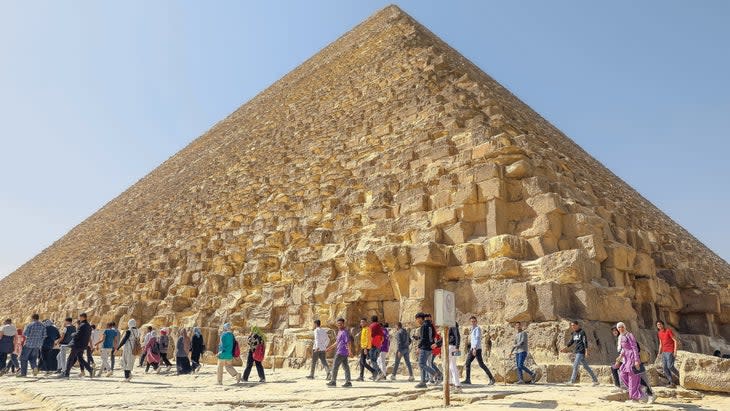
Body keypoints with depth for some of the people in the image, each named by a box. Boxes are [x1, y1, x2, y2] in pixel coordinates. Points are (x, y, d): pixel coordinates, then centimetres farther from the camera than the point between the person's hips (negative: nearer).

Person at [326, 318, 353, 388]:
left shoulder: (344, 332, -13)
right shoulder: (339, 332, 17)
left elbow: (348, 342, -20)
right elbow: (337, 342, 26)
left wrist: (350, 351, -27)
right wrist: (329, 348, 28)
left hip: (341, 353, -9)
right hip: (339, 352, 9)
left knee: (335, 367, -3)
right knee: (345, 367, 7)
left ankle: (333, 382, 3)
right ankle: (348, 382, 8)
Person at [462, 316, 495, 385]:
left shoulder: (478, 328, -8)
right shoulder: (472, 329, 19)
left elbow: (478, 339, -19)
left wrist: (475, 348, -28)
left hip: (477, 349, -9)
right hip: (472, 349, 9)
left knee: (481, 364, -9)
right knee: (467, 363, 4)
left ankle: (491, 378, -1)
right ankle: (468, 380, 6)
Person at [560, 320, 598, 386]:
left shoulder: (582, 332, -7)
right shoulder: (573, 333, 14)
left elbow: (585, 342, -12)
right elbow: (571, 342, 22)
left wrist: (586, 351, -19)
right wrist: (565, 348, 17)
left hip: (581, 352, -8)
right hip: (577, 352, 8)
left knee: (575, 365, -11)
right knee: (586, 366, 11)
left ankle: (572, 381, -11)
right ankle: (595, 380, 17)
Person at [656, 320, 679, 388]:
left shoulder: (668, 331, -9)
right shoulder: (659, 333, 13)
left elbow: (675, 341, -11)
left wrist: (675, 351, -19)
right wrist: (659, 353, 14)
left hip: (670, 352, -7)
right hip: (664, 352, 7)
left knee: (670, 366, -13)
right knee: (665, 367, 0)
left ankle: (679, 375, 12)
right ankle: (672, 383, 3)